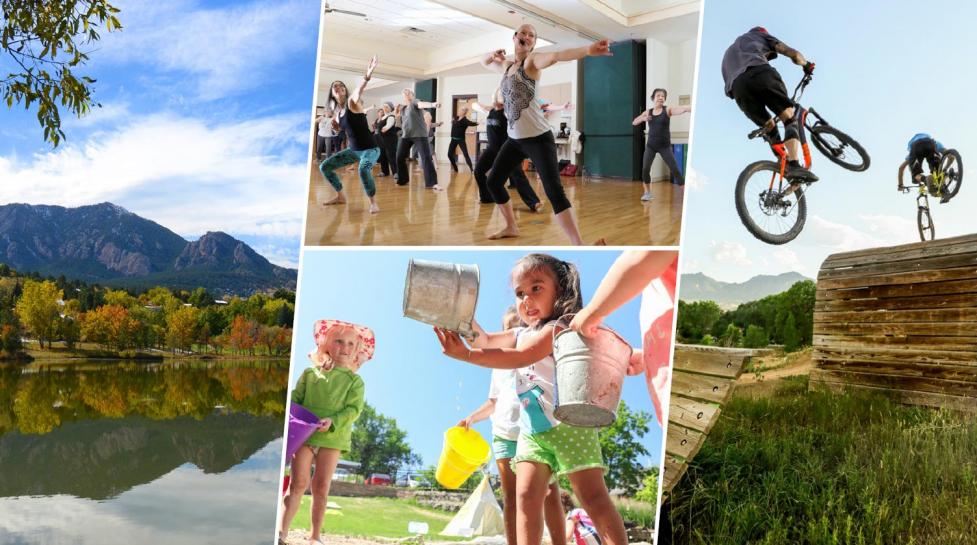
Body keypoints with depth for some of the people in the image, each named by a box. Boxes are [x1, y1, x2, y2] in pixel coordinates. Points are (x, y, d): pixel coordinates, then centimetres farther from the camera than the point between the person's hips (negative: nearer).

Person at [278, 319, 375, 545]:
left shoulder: (354, 380, 6)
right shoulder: (311, 372, 8)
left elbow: (353, 409, -3)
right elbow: (295, 398, 8)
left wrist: (333, 421, -18)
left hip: (333, 437, 0)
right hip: (304, 433, 0)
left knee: (321, 486, 3)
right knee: (299, 482, -6)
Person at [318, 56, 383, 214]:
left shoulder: (352, 103, -14)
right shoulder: (338, 111, 7)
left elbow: (359, 90, -37)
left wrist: (367, 76, -59)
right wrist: (335, 125, 0)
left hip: (370, 148, -8)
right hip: (353, 150, 8)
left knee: (363, 170, -39)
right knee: (324, 166, 10)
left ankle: (373, 202, -20)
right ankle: (340, 196, 25)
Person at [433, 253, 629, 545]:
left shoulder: (557, 328, -11)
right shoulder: (520, 335, 16)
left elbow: (520, 357, -25)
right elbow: (485, 340, 3)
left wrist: (466, 355, -33)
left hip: (568, 425, -7)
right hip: (531, 431, 7)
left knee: (594, 497, -7)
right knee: (526, 495, -5)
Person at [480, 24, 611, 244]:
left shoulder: (532, 61, -9)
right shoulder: (506, 66, 13)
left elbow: (555, 56, -30)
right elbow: (485, 63, 33)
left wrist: (587, 50, -52)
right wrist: (493, 55, 7)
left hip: (538, 137, -8)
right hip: (514, 139, 8)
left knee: (554, 190, -19)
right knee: (493, 181, 16)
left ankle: (579, 246, -24)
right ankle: (511, 227, 37)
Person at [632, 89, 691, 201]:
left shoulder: (668, 110, -4)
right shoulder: (647, 112, 6)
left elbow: (683, 109, -21)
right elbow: (634, 123, 10)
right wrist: (643, 119, -11)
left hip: (665, 146, -3)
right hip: (651, 145, 3)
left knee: (675, 169, -6)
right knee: (645, 169, -5)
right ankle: (647, 193, 14)